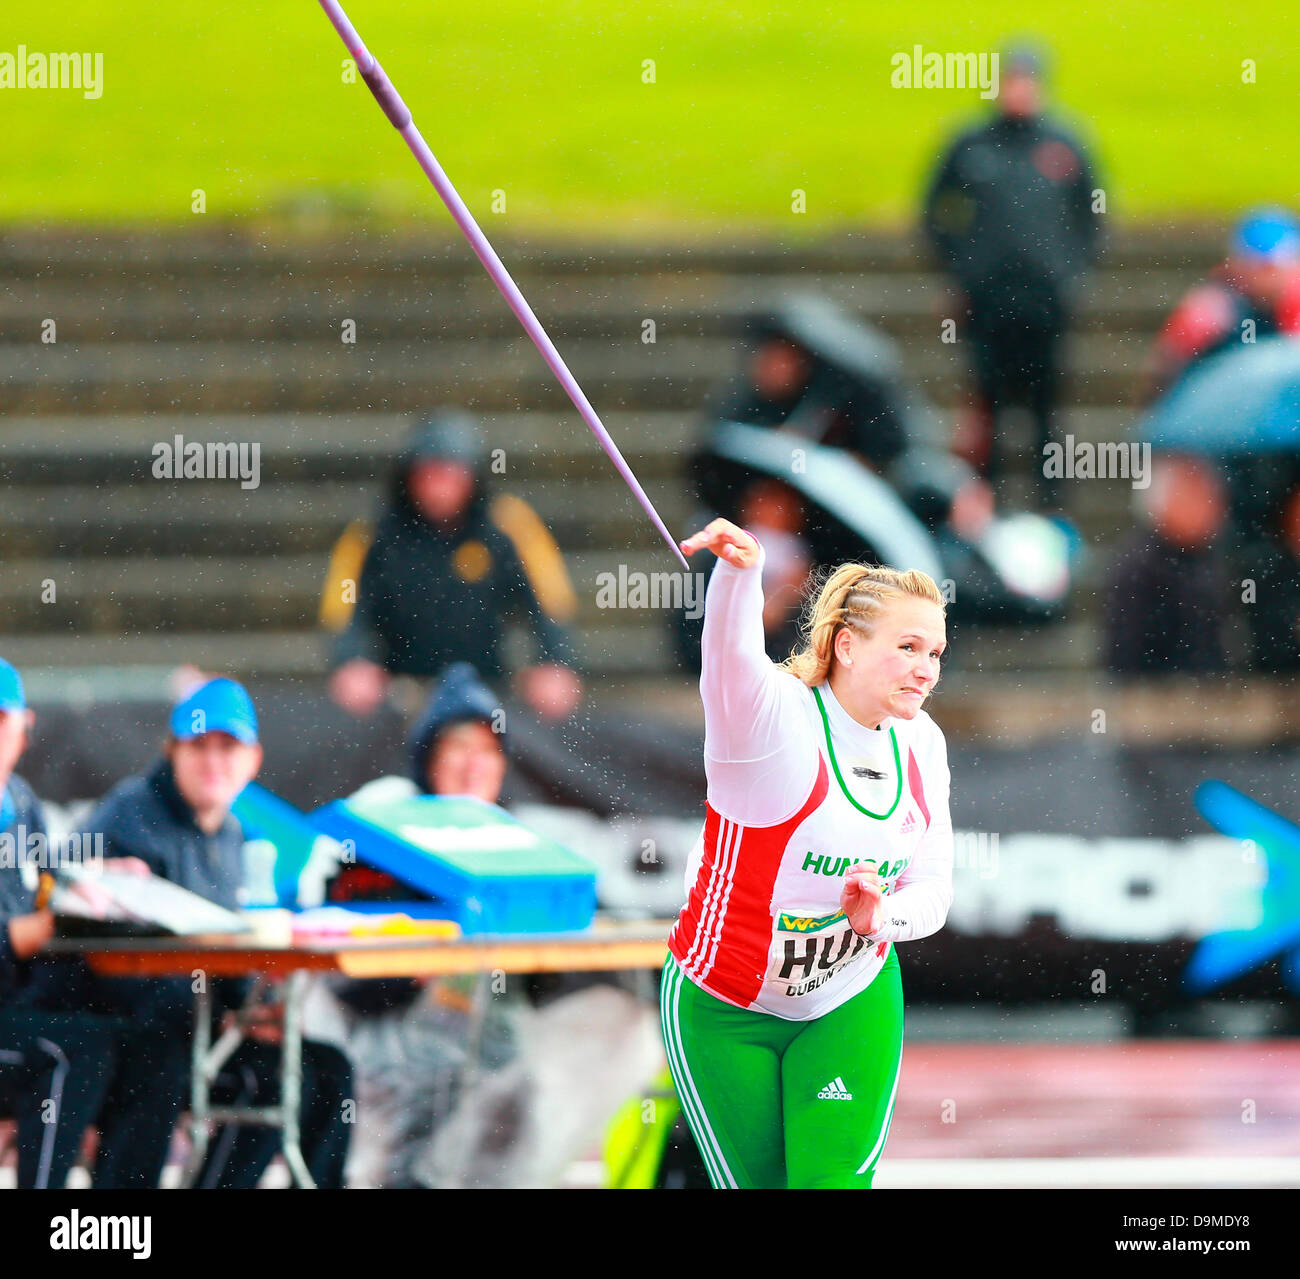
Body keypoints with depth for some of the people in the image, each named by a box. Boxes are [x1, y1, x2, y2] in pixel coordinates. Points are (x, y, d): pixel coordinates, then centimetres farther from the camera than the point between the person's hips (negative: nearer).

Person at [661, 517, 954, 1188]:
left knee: (836, 1178, -9)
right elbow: (732, 661, -47)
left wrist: (879, 916, -25)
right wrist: (740, 572, -69)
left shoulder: (919, 742, -2)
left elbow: (932, 889, 0)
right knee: (758, 1183, 4)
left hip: (854, 1004, 4)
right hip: (724, 1009, -4)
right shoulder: (777, 716, -23)